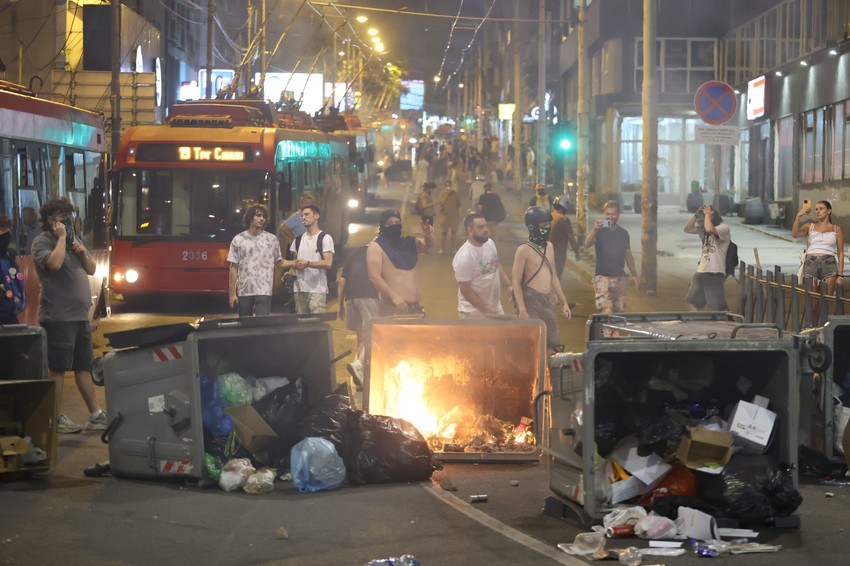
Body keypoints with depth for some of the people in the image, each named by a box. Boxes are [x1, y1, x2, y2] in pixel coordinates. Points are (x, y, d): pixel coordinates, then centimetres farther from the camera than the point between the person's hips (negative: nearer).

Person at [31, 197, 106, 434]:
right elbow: (54, 263, -27)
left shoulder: (74, 239, 18)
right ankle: (57, 418, 2)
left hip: (79, 315, 8)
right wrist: (61, 238, -16)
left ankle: (96, 415, 15)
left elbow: (91, 270, 19)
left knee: (84, 367, 11)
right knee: (58, 369, -4)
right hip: (58, 316, -8)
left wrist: (83, 253, 1)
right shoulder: (42, 242, -7)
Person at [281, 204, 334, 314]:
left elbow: (328, 263, -11)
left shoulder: (325, 238, 0)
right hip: (299, 289, 6)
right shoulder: (298, 239, 19)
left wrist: (308, 263, -21)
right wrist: (290, 274, 2)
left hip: (317, 290, -6)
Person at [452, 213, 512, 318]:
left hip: (495, 306, 8)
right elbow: (465, 290, -22)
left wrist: (508, 285, 5)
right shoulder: (464, 257, -25)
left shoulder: (490, 243, -1)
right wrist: (485, 308, -19)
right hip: (473, 311, -8)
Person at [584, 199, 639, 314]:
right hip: (602, 277, -4)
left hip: (620, 277, 4)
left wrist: (634, 274, 15)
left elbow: (628, 255, 18)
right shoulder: (599, 231, -1)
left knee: (620, 310, 6)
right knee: (606, 310, -17)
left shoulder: (623, 233, 11)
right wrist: (594, 229, -36)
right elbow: (587, 244, -20)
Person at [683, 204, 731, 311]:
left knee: (719, 307, -8)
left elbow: (709, 230, -30)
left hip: (714, 273, -9)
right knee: (691, 303, 11)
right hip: (700, 271, 9)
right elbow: (687, 229, 15)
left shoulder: (724, 228, -10)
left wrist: (707, 214, -15)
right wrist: (696, 214, 5)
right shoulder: (703, 229, 17)